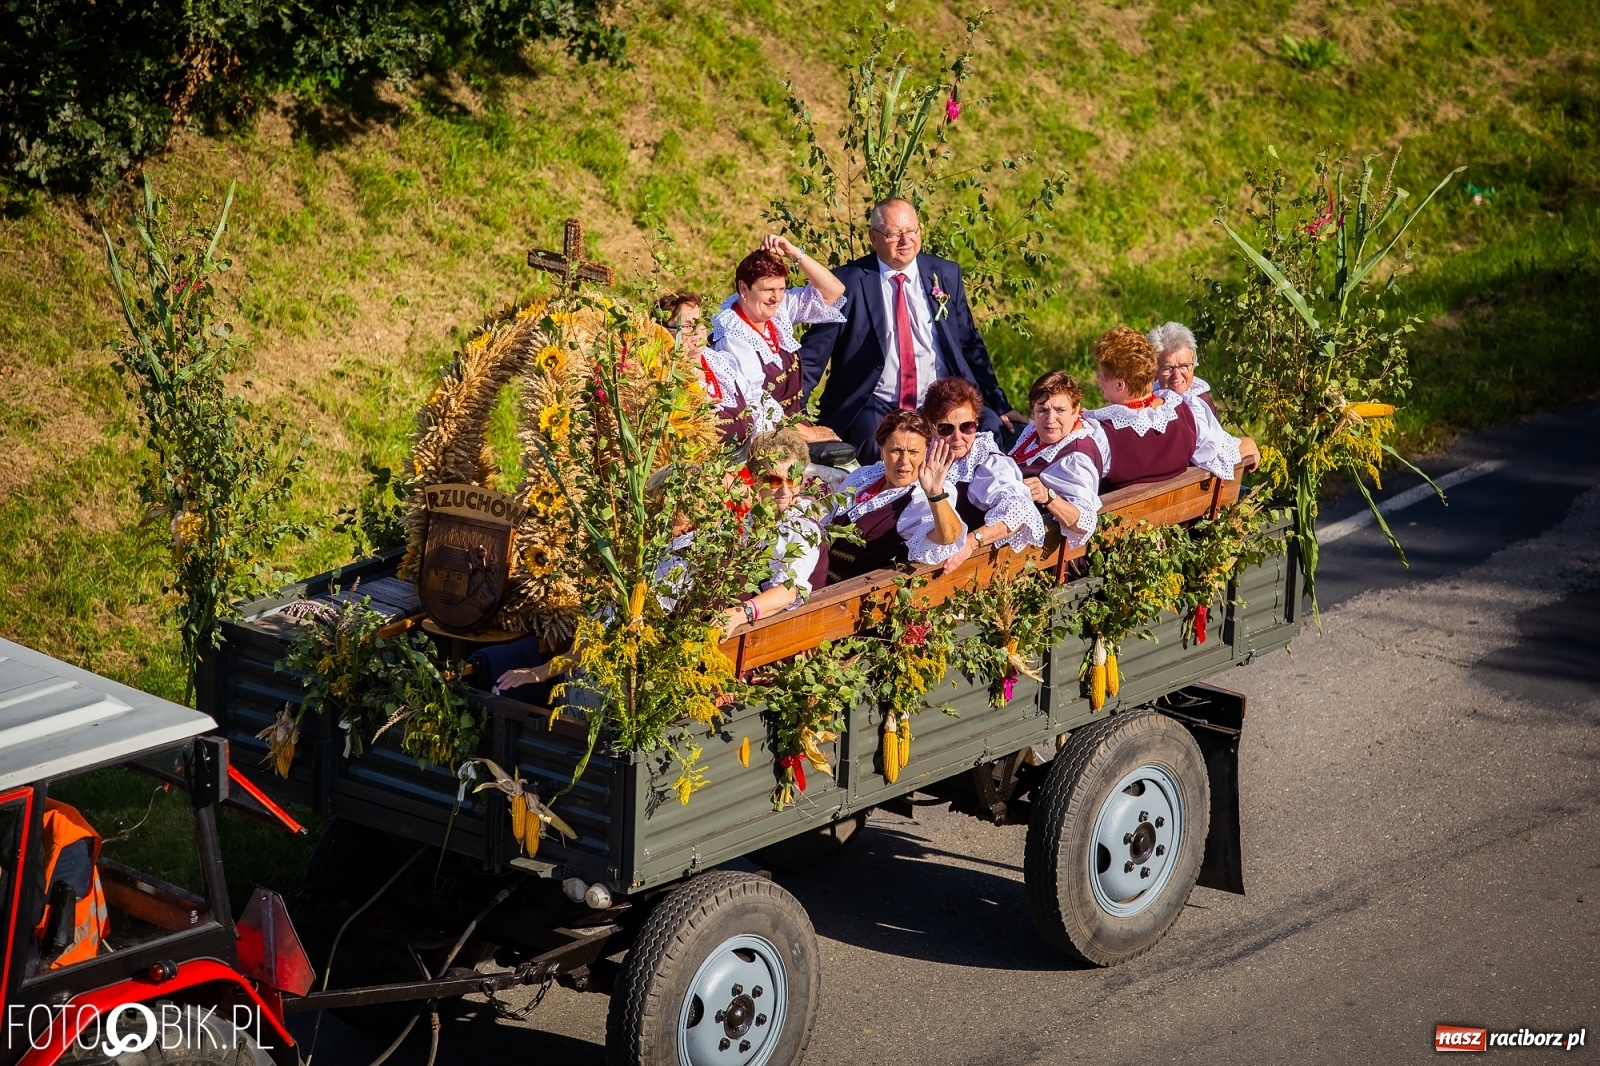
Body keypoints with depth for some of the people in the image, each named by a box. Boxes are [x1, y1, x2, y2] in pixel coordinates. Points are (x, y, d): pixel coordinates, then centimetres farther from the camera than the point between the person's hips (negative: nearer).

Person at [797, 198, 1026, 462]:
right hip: (875, 410, -3)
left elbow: (970, 345, 17)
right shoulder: (848, 281, 0)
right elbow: (814, 353, 2)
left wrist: (999, 408, 13)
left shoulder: (947, 275, 11)